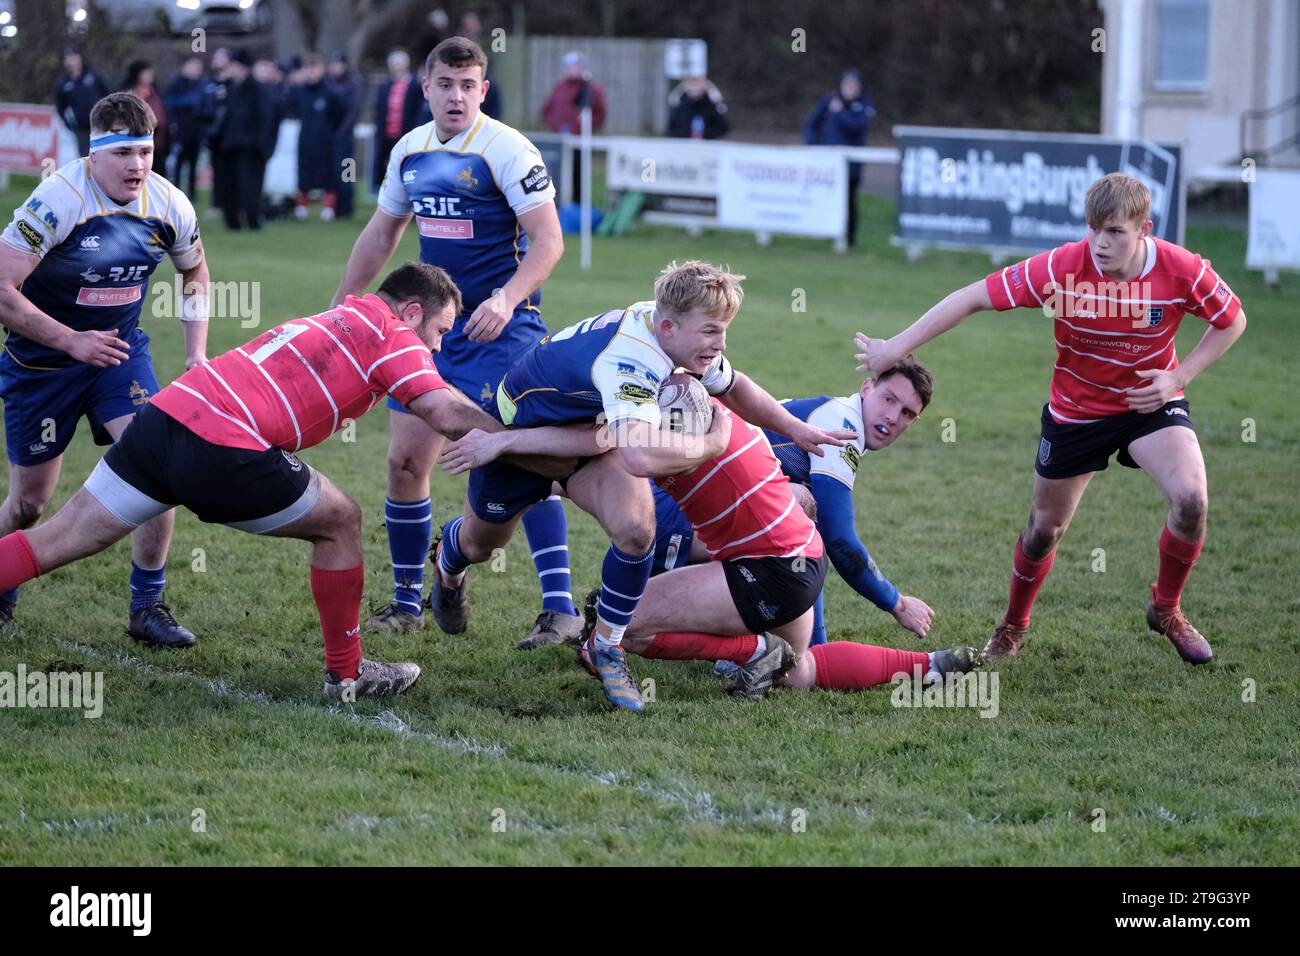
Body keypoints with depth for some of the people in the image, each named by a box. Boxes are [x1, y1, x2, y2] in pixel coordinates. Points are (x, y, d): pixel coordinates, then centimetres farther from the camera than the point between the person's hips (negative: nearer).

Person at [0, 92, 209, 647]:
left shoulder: (169, 205, -8)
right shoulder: (57, 200, -24)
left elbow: (194, 271, 14)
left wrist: (196, 352, 5)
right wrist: (72, 341, -26)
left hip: (120, 349, 3)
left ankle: (147, 607, -3)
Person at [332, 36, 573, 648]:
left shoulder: (506, 150, -12)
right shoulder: (410, 151, 8)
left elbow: (548, 241, -15)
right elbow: (380, 236, 21)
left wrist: (506, 300, -29)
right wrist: (338, 311, 22)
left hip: (500, 326, -6)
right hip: (430, 323, 6)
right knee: (405, 460, 4)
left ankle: (560, 605, -13)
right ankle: (407, 602, 18)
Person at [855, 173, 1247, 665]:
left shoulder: (1184, 270, -24)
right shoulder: (1062, 268, -28)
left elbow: (1232, 321, -4)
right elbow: (973, 297, -23)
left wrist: (1178, 376, -16)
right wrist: (895, 348, -24)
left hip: (1150, 401, 0)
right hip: (1076, 409, 0)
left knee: (1191, 499, -24)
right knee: (1045, 528, 9)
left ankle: (1166, 610, 4)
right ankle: (1014, 625, 40)